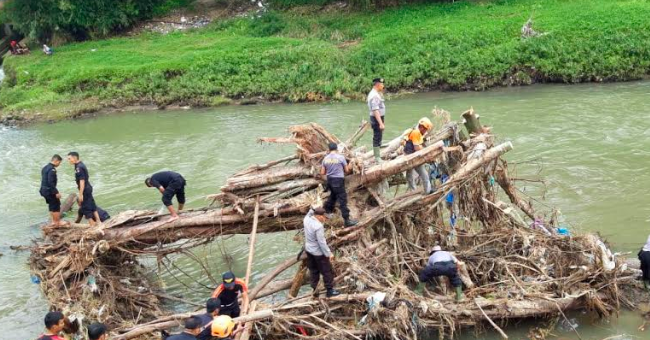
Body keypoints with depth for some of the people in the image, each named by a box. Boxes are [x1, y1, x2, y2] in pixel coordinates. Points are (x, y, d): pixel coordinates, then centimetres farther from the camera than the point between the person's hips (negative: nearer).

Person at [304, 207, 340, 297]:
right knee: (327, 271, 10)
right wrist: (329, 253, -19)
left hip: (308, 249, 8)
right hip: (318, 252, -8)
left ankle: (313, 289, 31)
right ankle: (330, 290, 21)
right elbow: (322, 242, -27)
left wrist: (312, 210, 2)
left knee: (313, 270, 22)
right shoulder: (318, 226, -31)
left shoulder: (307, 219, -9)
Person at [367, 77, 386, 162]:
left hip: (379, 118, 11)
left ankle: (378, 157, 26)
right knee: (377, 139, -7)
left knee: (378, 138, 17)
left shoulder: (375, 94, 13)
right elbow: (375, 111, -29)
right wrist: (381, 123, -32)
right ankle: (377, 158, -3)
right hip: (377, 119, -11)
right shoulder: (374, 96, -21)